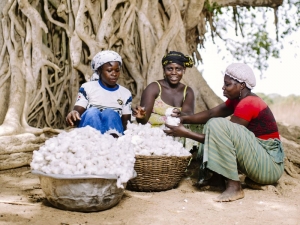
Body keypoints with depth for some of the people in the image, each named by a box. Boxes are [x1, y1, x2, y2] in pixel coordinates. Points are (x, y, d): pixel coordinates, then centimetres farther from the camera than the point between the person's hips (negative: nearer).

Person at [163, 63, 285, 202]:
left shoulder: (247, 104, -18)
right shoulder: (238, 99, 10)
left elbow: (223, 136, -18)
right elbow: (211, 113, 6)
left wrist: (186, 133, -17)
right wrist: (184, 119, -8)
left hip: (271, 167, -10)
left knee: (217, 125, -25)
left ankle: (234, 186, -22)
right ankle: (217, 177, 0)